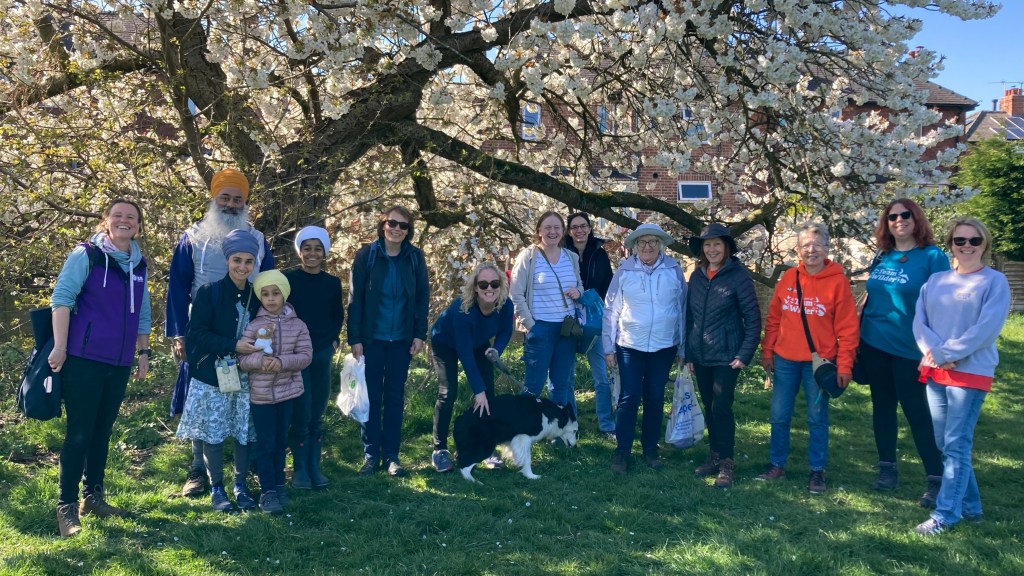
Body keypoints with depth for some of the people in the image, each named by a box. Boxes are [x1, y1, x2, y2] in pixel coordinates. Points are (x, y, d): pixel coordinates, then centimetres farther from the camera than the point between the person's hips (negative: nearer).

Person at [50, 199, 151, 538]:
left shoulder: (140, 265, 13)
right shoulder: (87, 255, -4)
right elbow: (61, 297, -10)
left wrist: (143, 351, 18)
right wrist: (60, 347, -16)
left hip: (120, 363, 5)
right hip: (84, 358, -5)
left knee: (103, 431, 12)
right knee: (79, 432, -3)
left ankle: (93, 497, 23)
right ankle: (66, 506, 6)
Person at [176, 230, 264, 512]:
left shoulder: (257, 296, 5)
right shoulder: (208, 292, -6)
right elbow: (197, 334, -11)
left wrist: (258, 348, -6)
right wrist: (233, 345, -19)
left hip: (247, 376, 3)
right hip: (213, 374, -3)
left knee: (245, 432, 6)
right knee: (213, 433, 3)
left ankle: (241, 485, 22)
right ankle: (216, 488, 18)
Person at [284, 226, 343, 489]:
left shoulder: (332, 283, 6)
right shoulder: (288, 278, -4)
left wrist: (334, 339, 4)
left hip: (323, 354, 3)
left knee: (317, 415, 8)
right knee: (302, 414, -4)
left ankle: (315, 467, 17)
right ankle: (299, 469, 9)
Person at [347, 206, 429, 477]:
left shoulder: (415, 257, 0)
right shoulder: (366, 255, -6)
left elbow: (422, 297, 3)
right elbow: (355, 299, -6)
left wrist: (420, 334, -3)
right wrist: (354, 338, -10)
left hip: (401, 340, 2)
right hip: (371, 338, -2)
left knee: (395, 397, 8)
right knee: (371, 396, 5)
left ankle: (391, 455, 17)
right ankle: (371, 455, 15)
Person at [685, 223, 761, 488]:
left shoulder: (739, 276, -8)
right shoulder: (697, 276, 7)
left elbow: (753, 319, -8)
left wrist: (745, 354, -13)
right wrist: (689, 353, 10)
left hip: (726, 357, -5)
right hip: (701, 357, 5)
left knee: (722, 408, -6)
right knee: (709, 408, 13)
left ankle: (727, 462, 7)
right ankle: (715, 456, 25)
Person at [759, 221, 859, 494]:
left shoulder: (837, 281, -6)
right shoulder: (788, 278, 4)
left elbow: (847, 328, -6)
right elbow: (773, 318, 8)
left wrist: (844, 365, -9)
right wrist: (767, 351, 5)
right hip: (785, 360, 3)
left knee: (817, 418, 7)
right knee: (779, 416, 9)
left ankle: (817, 471, 19)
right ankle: (776, 465, 22)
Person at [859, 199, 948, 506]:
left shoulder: (933, 256, -7)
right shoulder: (881, 257, 8)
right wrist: (856, 336, 11)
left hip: (909, 349, -5)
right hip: (874, 344, 5)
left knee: (916, 411, -3)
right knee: (882, 405, 12)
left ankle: (936, 478, 7)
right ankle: (887, 468, 24)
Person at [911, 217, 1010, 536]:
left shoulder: (995, 282, -4)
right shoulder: (935, 281, 11)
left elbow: (986, 328, -14)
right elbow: (919, 321, 3)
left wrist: (945, 354, -15)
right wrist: (932, 352, -15)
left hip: (971, 373, -6)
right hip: (934, 373, 6)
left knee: (956, 445, -6)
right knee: (945, 444, 11)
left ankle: (944, 515, -2)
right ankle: (970, 505, 25)